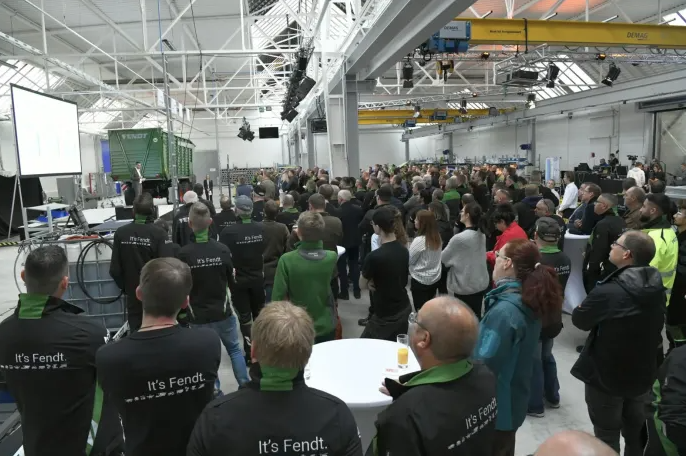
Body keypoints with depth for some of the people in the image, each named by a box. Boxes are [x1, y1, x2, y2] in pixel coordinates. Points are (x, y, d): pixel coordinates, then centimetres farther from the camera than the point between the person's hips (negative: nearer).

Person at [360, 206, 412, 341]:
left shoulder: (374, 256, -23)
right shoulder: (404, 250, -2)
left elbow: (362, 285, -7)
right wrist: (378, 283, 0)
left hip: (386, 316, -7)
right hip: (405, 310, 7)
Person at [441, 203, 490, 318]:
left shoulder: (459, 238, -23)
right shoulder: (482, 235, 0)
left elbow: (443, 258, -9)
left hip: (465, 287, -7)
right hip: (481, 284, 7)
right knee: (476, 316, 17)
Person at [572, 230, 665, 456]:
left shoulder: (607, 292, -29)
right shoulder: (657, 290, -7)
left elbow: (579, 320, -12)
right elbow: (655, 329, 10)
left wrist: (586, 306, 8)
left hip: (606, 377, -6)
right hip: (643, 375, 6)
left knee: (607, 437, 13)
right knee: (636, 434, 24)